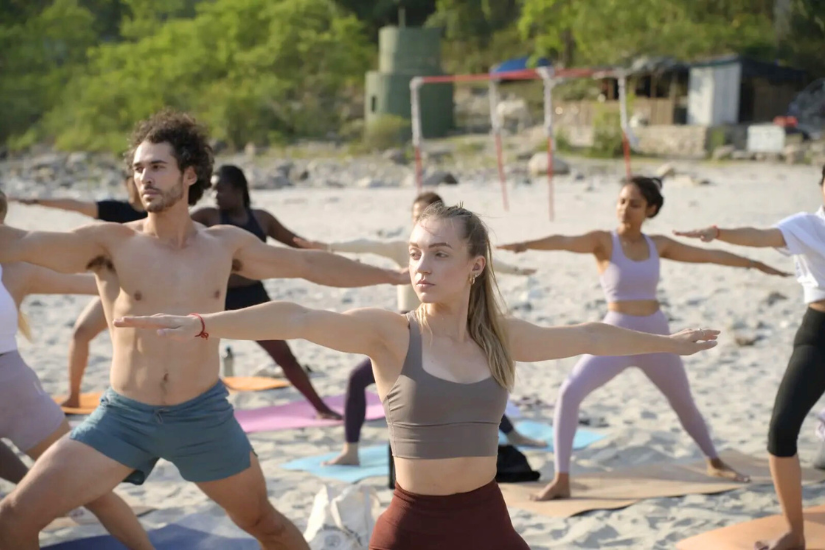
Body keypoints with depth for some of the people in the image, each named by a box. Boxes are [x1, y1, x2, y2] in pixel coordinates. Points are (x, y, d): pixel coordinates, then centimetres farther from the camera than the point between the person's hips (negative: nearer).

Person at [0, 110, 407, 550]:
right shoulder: (110, 242, -7)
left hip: (203, 415, 2)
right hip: (124, 416, -1)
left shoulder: (224, 244, 2)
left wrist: (394, 276, 18)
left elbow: (311, 264, 13)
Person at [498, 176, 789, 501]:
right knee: (569, 393, -23)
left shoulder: (658, 245, 2)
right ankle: (561, 480, -15)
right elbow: (564, 241, -29)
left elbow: (709, 256, 12)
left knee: (684, 402, 21)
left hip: (656, 335, 4)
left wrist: (754, 264, 20)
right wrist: (528, 244, -48)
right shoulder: (603, 241, -10)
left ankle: (715, 463, 45)